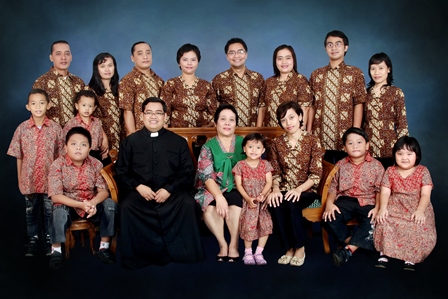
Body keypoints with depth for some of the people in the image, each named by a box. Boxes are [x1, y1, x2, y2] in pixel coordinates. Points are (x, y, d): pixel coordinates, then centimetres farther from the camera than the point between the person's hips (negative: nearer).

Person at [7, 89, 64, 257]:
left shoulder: (55, 128, -7)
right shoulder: (22, 128, -4)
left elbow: (60, 155, -1)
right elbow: (19, 156, 2)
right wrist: (19, 178, 3)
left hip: (50, 177, -1)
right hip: (29, 178, 1)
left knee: (49, 210, 11)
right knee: (31, 210, 14)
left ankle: (49, 239, 27)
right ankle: (33, 239, 29)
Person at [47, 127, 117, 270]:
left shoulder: (95, 164, -8)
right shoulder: (58, 165, -15)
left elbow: (104, 191, -11)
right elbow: (55, 196, -20)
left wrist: (93, 203, -34)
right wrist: (80, 205, -33)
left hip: (92, 205, 3)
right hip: (68, 206, -3)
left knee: (110, 204, -22)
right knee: (59, 212, -35)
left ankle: (104, 246, -7)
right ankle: (56, 250, -11)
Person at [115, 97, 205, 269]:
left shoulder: (178, 142, 10)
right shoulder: (130, 142, 10)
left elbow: (188, 172, 5)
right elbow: (121, 172, 8)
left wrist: (169, 189, -11)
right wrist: (138, 186, -11)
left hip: (172, 192, 0)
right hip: (140, 192, 0)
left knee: (188, 204, -30)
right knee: (126, 207, -31)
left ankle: (182, 252, -13)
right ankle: (136, 256, -15)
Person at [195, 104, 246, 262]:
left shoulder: (243, 143, 9)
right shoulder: (208, 147, 4)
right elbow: (206, 176, -8)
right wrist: (219, 196, -25)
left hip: (237, 189, 0)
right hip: (214, 190, 0)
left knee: (234, 202, -34)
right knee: (209, 207, -33)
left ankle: (234, 245, -20)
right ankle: (223, 244, -17)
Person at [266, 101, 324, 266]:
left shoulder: (312, 140, -4)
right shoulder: (276, 143, 5)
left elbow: (316, 174, -9)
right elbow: (274, 172, 4)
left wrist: (299, 189, -24)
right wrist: (275, 189, -17)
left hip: (307, 191, -2)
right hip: (284, 190, 2)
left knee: (292, 202, -35)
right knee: (275, 203, -32)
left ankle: (300, 247, -15)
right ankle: (289, 248, -14)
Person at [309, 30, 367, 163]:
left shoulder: (355, 73, 4)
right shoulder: (316, 74, 11)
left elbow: (358, 104, -1)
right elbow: (312, 105, 9)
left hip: (345, 138, -2)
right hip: (320, 137, 2)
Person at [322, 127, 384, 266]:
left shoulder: (376, 165, 2)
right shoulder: (340, 165, 9)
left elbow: (380, 190, -2)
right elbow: (333, 188, 7)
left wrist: (377, 207, -18)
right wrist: (329, 203, -12)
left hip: (367, 202, -2)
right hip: (345, 200, 2)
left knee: (370, 223, -32)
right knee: (329, 218, -25)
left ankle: (348, 249, -27)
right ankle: (352, 242, -10)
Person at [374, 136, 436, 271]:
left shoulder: (423, 171, -1)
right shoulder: (390, 171, 5)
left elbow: (425, 194, -8)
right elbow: (385, 192, -2)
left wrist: (420, 211, -25)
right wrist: (383, 208, -20)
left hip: (417, 207, -1)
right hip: (395, 206, 1)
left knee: (419, 227, -30)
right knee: (385, 222, -28)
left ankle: (410, 257, -16)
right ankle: (384, 253, -14)